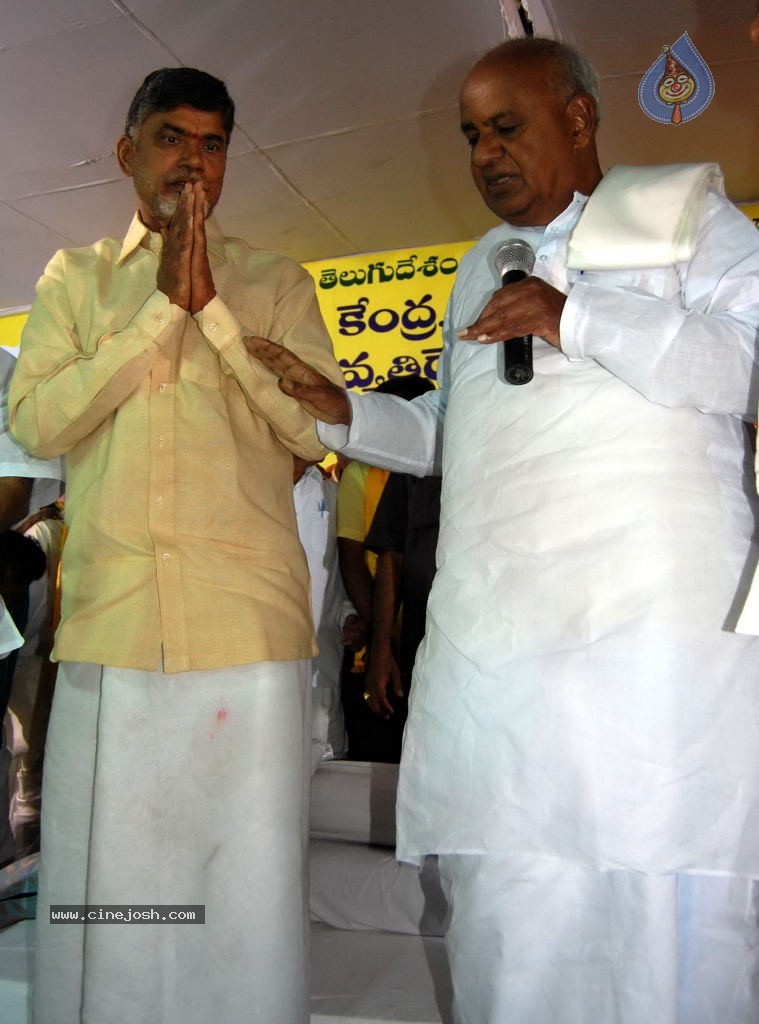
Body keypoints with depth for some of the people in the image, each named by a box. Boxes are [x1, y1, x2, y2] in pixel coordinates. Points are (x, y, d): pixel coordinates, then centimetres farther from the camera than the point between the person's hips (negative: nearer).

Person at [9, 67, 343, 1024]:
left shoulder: (276, 282, 12)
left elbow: (316, 429, -1)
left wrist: (211, 306, -7)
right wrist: (163, 306, -6)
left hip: (247, 624, -1)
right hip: (108, 627, 2)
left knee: (246, 885, 6)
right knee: (102, 889, 11)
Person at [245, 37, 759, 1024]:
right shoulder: (479, 269, 26)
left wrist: (578, 320, -12)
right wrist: (339, 411, 13)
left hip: (656, 635, -4)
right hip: (490, 645, 5)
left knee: (673, 927, -2)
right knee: (505, 931, 6)